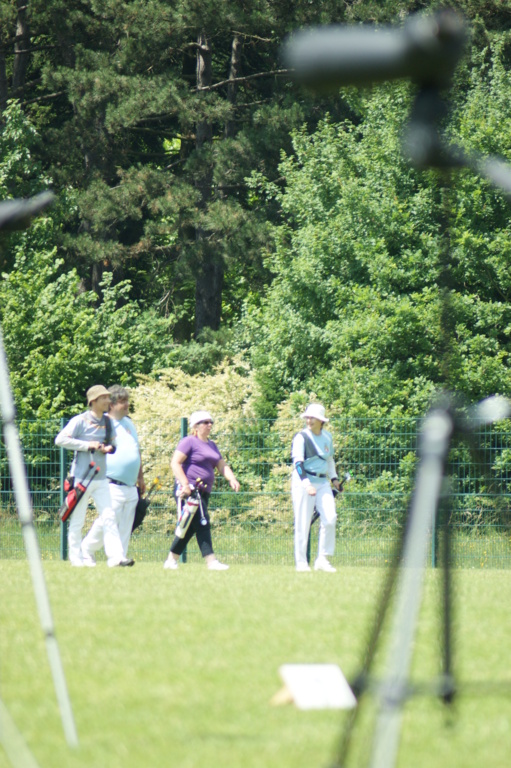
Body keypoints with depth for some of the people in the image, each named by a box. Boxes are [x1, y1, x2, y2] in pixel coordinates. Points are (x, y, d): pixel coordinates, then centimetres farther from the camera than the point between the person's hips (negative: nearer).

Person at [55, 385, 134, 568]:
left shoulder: (107, 422, 10)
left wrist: (109, 447, -6)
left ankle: (115, 556, -9)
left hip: (101, 478, 6)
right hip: (81, 477, -6)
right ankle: (76, 557, 11)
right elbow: (60, 439, -17)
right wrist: (87, 445, -20)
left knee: (109, 517, -4)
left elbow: (113, 442, 19)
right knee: (77, 520, 2)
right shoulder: (80, 421, -9)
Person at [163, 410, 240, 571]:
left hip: (204, 491, 9)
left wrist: (232, 479, 0)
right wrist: (185, 484, -23)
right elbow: (175, 463, -13)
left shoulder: (211, 445, 22)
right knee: (202, 523, -16)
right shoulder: (189, 442, -5)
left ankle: (171, 560, 18)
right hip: (188, 490, -9)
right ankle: (211, 561, -21)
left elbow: (222, 466, 21)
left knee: (190, 527, 9)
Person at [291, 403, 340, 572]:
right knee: (302, 523, -4)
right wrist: (307, 484, -31)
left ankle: (322, 559, 0)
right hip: (303, 482, -5)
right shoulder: (301, 437, -8)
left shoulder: (327, 437, 11)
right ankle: (301, 562, 4)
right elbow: (298, 463, -18)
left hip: (322, 482, 5)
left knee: (329, 518, -9)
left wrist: (334, 478, 20)